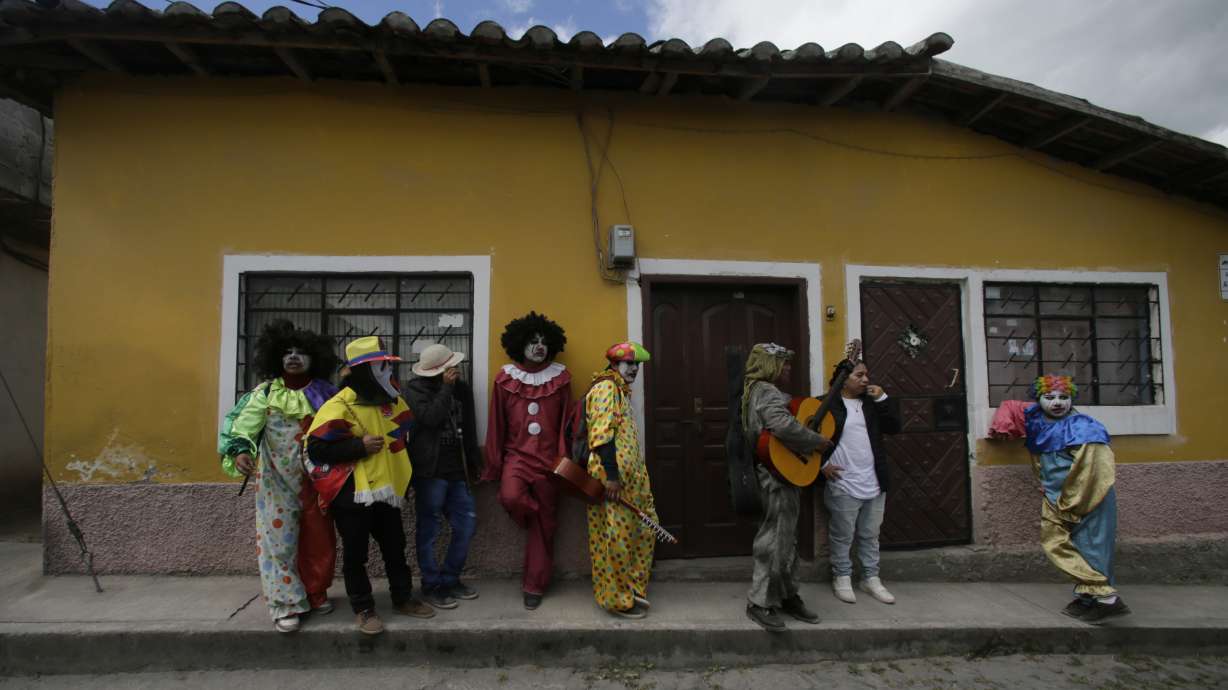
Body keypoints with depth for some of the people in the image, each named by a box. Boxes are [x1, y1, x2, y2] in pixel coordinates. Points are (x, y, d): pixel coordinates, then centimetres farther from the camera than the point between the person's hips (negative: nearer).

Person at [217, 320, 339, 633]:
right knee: (279, 538, 1)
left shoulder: (325, 393, 3)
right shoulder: (266, 392, 0)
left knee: (318, 539, 9)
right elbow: (243, 422, -12)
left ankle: (315, 593, 28)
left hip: (316, 480, 2)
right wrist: (239, 450, -31)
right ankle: (286, 605, 12)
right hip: (277, 481, -1)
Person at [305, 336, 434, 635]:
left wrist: (401, 476, 14)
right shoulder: (341, 405, -15)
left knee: (395, 547, 16)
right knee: (356, 554, 7)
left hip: (387, 491, 7)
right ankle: (363, 609, 23)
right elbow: (317, 447, -19)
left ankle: (403, 598, 31)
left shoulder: (391, 400, 7)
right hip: (353, 495, -7)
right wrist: (359, 446, -22)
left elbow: (405, 432, 22)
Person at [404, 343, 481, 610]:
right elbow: (430, 418, -22)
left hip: (457, 470, 6)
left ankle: (450, 580, 23)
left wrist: (474, 463, 18)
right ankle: (432, 586, 16)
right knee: (429, 530, 1)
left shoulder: (462, 388, 9)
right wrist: (446, 388, -17)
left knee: (467, 523, 7)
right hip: (430, 470, -6)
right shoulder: (414, 390, -5)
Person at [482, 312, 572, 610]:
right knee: (511, 497, -29)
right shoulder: (505, 379, 0)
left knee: (545, 524, 5)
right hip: (516, 455, 0)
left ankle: (534, 586, 20)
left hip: (548, 459, 1)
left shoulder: (560, 378, 1)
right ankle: (537, 520, 8)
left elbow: (566, 423, 3)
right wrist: (494, 465, 2)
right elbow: (497, 425, 2)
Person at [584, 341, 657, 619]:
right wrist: (611, 476, -24)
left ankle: (632, 588, 27)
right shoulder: (606, 388, -11)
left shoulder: (620, 390, 20)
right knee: (616, 537, -2)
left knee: (645, 529, 14)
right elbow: (601, 435, -21)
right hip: (612, 476, -10)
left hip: (631, 476, 11)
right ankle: (617, 599, 11)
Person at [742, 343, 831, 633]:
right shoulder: (768, 393, -16)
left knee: (786, 540, 17)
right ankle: (759, 603, 7)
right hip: (777, 476, -11)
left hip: (780, 476, 11)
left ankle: (787, 597, 28)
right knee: (776, 542, -4)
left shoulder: (761, 391, 18)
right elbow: (784, 425, -34)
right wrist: (818, 441, -21)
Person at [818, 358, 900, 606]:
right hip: (842, 484, -6)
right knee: (842, 536, 5)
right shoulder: (827, 404, -8)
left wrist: (882, 398, -4)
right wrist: (823, 465, -13)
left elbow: (894, 426, 5)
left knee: (870, 535, 15)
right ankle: (842, 578, 20)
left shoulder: (871, 403, 12)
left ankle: (871, 578, 27)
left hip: (874, 483, 6)